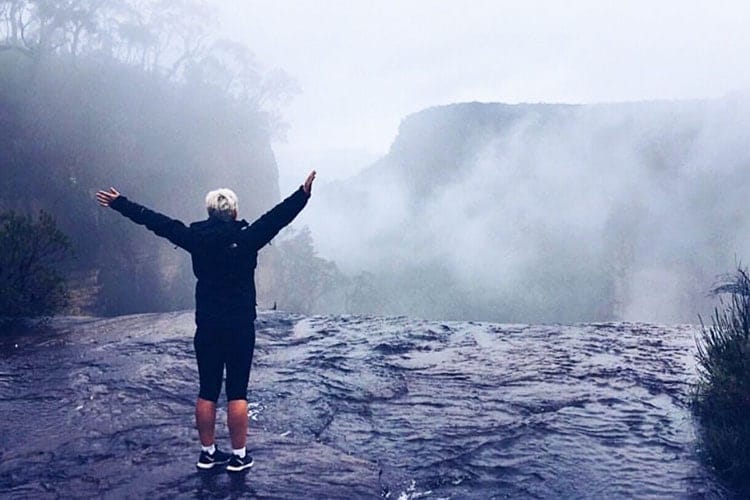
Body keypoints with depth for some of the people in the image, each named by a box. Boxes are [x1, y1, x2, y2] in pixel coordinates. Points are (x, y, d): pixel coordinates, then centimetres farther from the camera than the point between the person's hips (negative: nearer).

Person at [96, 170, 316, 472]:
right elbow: (276, 218, -19)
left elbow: (155, 221, 4)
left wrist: (119, 204, 12)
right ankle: (238, 456, 9)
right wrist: (303, 195, -23)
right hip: (241, 328, -3)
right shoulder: (246, 237, -9)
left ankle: (208, 453, 19)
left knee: (207, 392, 10)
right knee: (237, 393, 3)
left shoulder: (196, 237, -1)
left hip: (206, 328, 3)